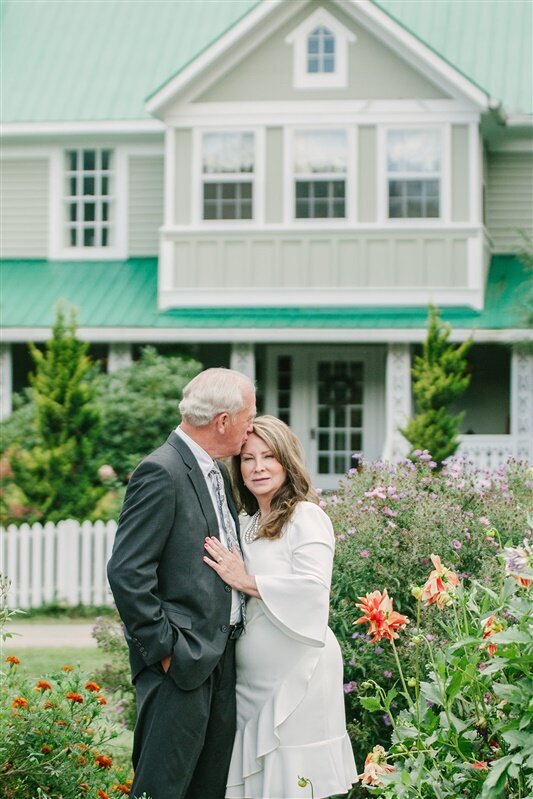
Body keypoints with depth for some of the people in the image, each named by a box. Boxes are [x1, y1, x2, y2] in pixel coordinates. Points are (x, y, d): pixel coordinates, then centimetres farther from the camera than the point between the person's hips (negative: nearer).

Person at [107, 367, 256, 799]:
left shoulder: (218, 473, 14)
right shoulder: (162, 473, -15)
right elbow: (127, 572, -19)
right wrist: (164, 648, -17)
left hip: (220, 659, 9)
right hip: (181, 664, -9)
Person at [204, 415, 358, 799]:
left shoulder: (307, 517, -8)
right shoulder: (249, 525, 16)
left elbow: (313, 588, -22)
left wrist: (247, 581, -17)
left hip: (296, 674, -8)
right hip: (252, 679, 8)